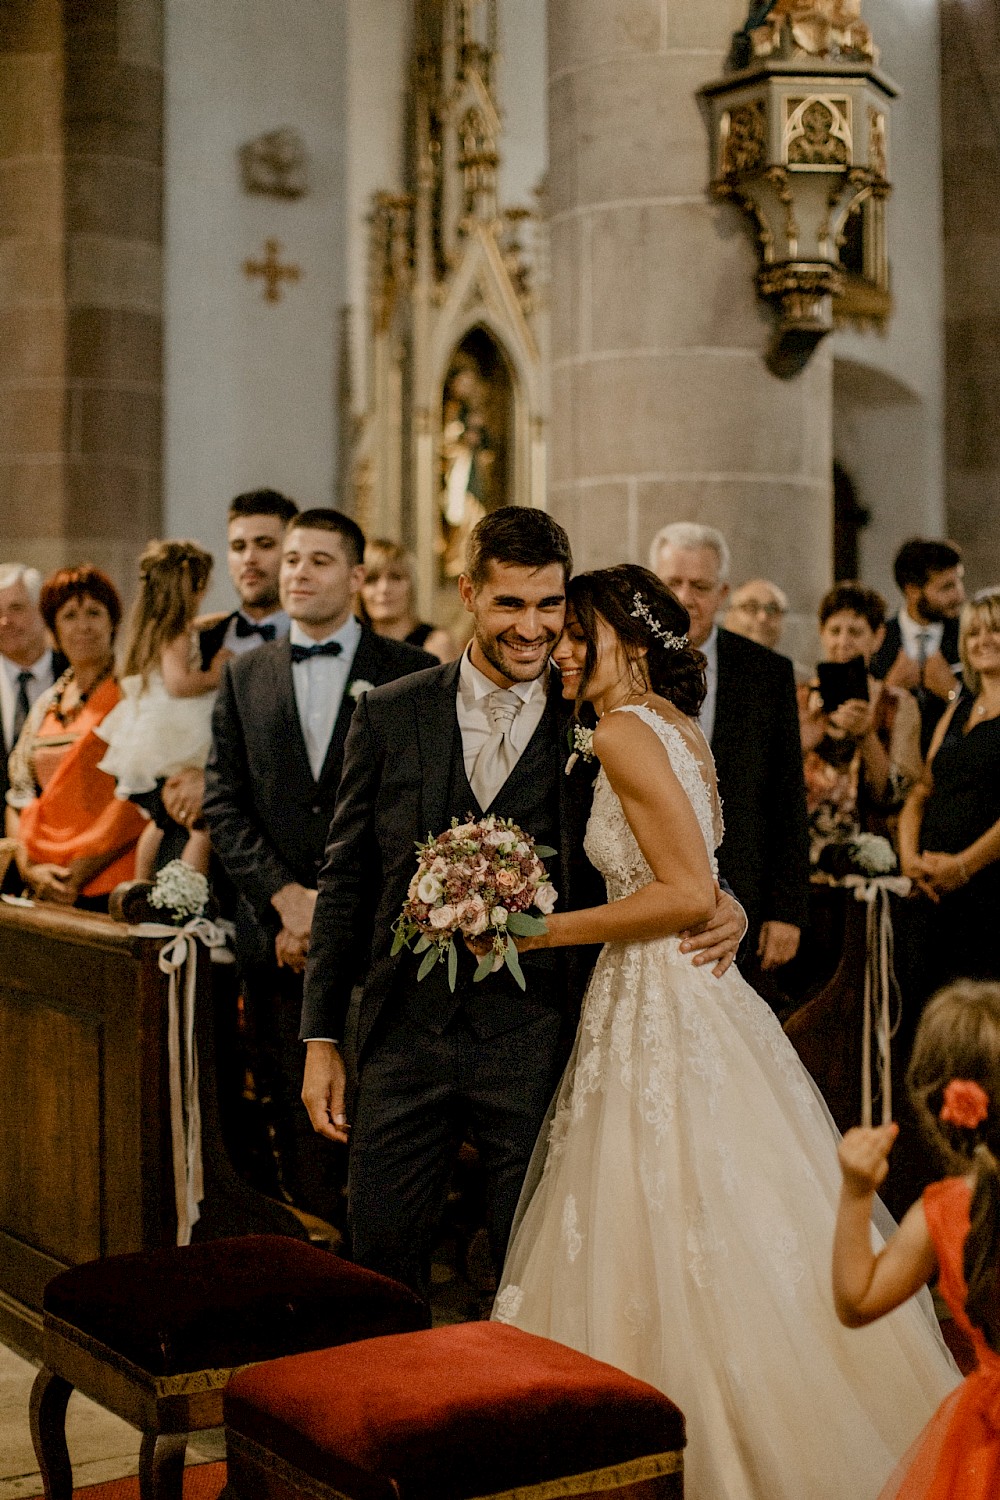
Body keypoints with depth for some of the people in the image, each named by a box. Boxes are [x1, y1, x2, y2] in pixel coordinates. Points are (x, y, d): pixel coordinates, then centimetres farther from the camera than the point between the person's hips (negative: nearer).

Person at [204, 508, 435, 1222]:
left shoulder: (413, 672, 1)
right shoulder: (244, 674, 12)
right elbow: (224, 804, 7)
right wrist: (288, 897, -7)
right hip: (279, 939, 3)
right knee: (301, 1124, 7)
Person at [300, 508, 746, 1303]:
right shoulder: (388, 718, 4)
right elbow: (346, 883, 7)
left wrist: (721, 909, -17)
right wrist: (322, 1039, 5)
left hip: (537, 1037, -1)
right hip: (407, 1033, 1)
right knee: (381, 1250, 9)